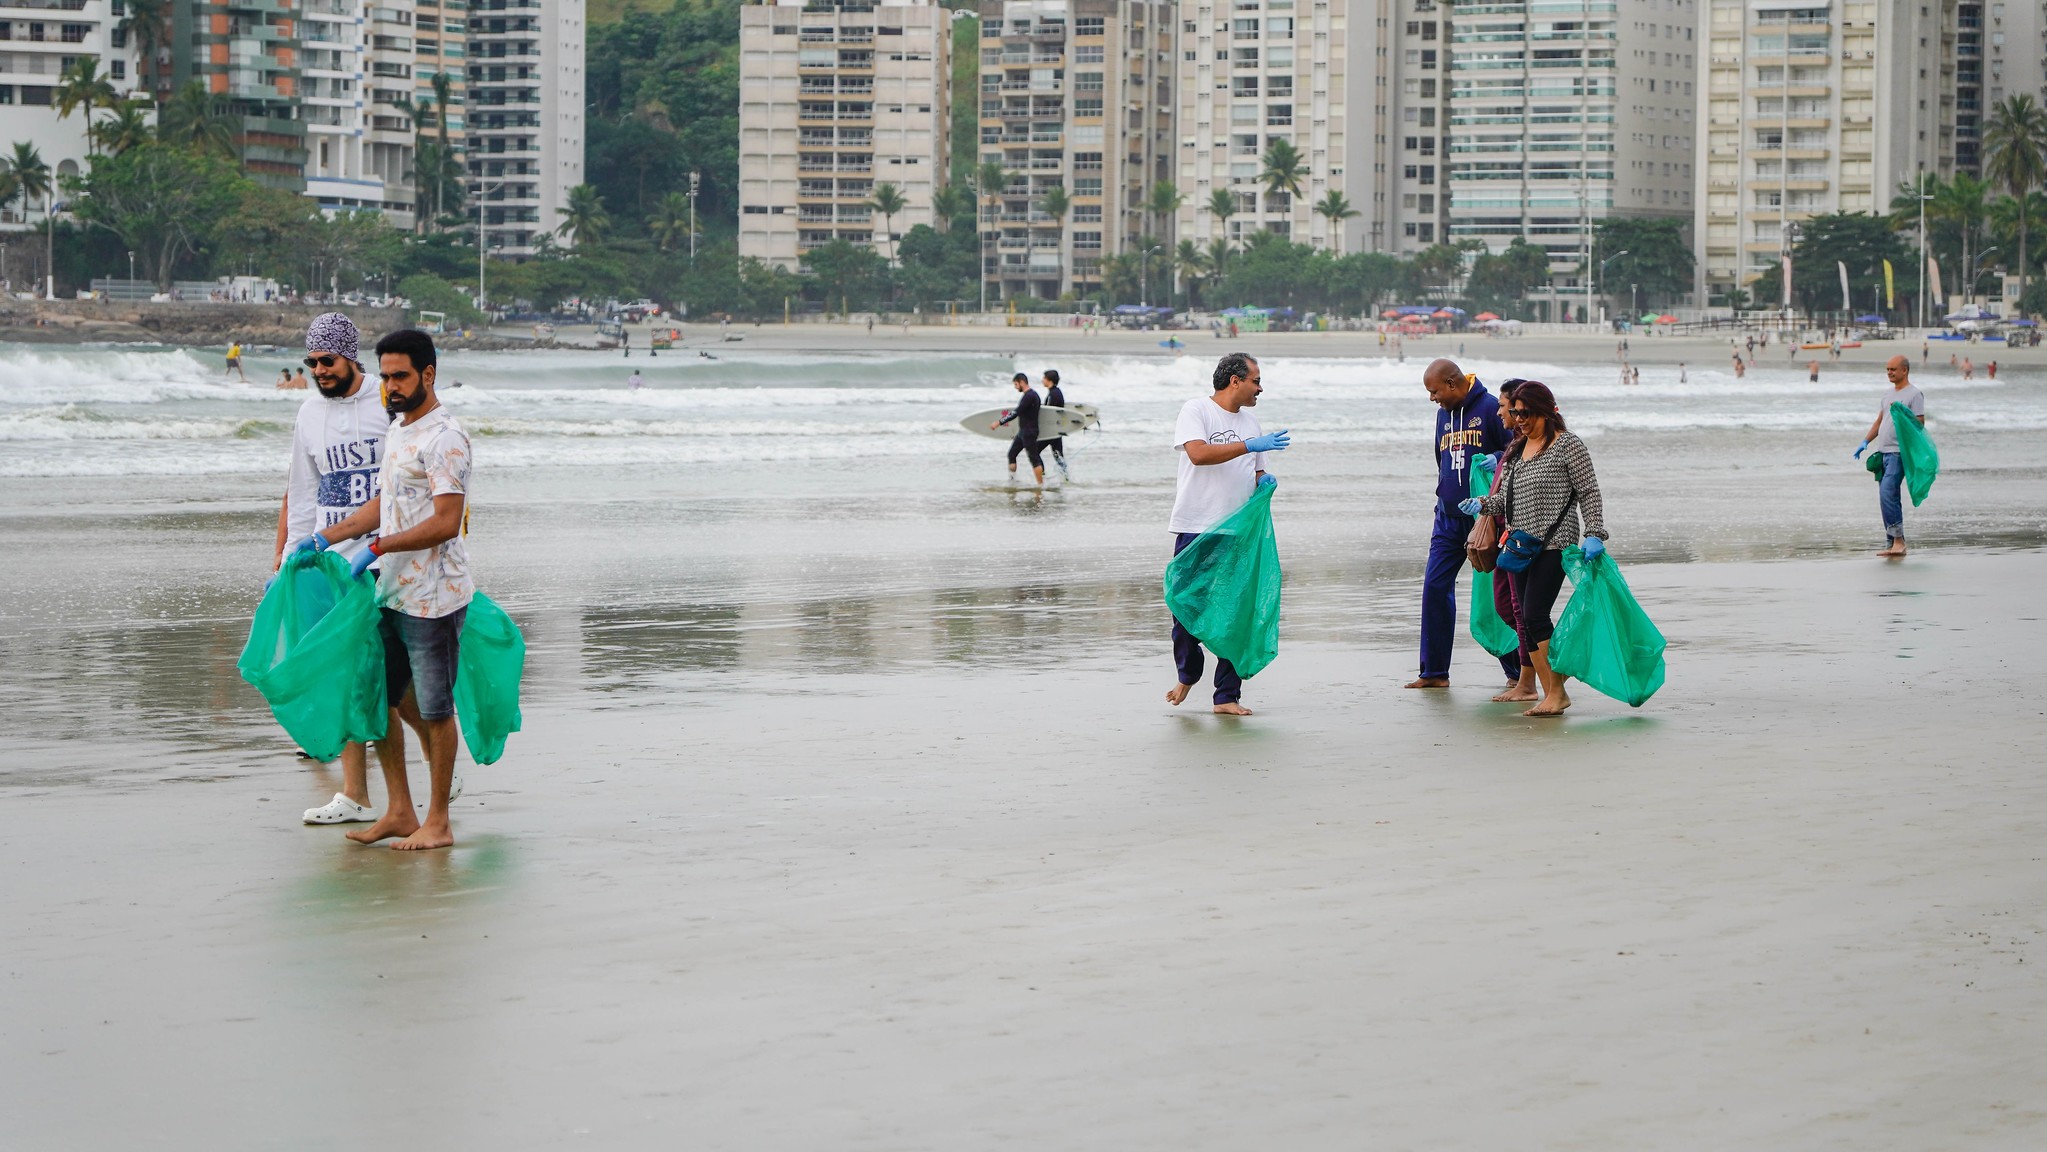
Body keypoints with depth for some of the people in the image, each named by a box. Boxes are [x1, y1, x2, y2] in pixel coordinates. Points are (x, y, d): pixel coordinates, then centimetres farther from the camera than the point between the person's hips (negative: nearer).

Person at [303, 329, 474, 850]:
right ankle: (399, 811, 21)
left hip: (432, 598, -9)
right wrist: (324, 538, 16)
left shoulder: (444, 438, -16)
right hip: (392, 592, 9)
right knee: (377, 697, 12)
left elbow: (446, 522, -22)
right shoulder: (397, 431, 14)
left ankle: (437, 823, 7)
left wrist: (378, 547, -24)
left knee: (434, 709, -1)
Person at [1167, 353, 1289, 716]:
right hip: (1196, 529, -5)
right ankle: (1187, 674, 25)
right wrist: (1249, 445, -21)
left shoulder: (1250, 422, 18)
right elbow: (1198, 453, -19)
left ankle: (1227, 696, 3)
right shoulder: (1196, 411, -3)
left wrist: (1264, 481, 2)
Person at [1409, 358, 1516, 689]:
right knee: (1435, 587, -1)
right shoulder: (1444, 414, 12)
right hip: (1449, 519, 6)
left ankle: (1517, 671, 11)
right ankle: (1435, 671, 4)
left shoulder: (1490, 408, -10)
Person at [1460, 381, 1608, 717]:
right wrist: (1482, 504, 3)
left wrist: (1594, 534, -15)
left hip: (1553, 545, -8)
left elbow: (1589, 493, -6)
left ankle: (1558, 691, -8)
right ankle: (1550, 695, 8)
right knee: (1526, 620, 4)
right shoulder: (1516, 449, 16)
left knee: (1535, 615, -15)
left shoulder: (1567, 444, -5)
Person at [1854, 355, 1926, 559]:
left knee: (1887, 493, -20)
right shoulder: (1888, 395, 20)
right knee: (1888, 497, 8)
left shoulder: (1914, 394, -5)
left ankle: (1898, 540, -18)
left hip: (1899, 452, -9)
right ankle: (1893, 543, 10)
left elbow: (1920, 423, -9)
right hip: (1883, 451, 9)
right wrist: (1865, 442, 14)